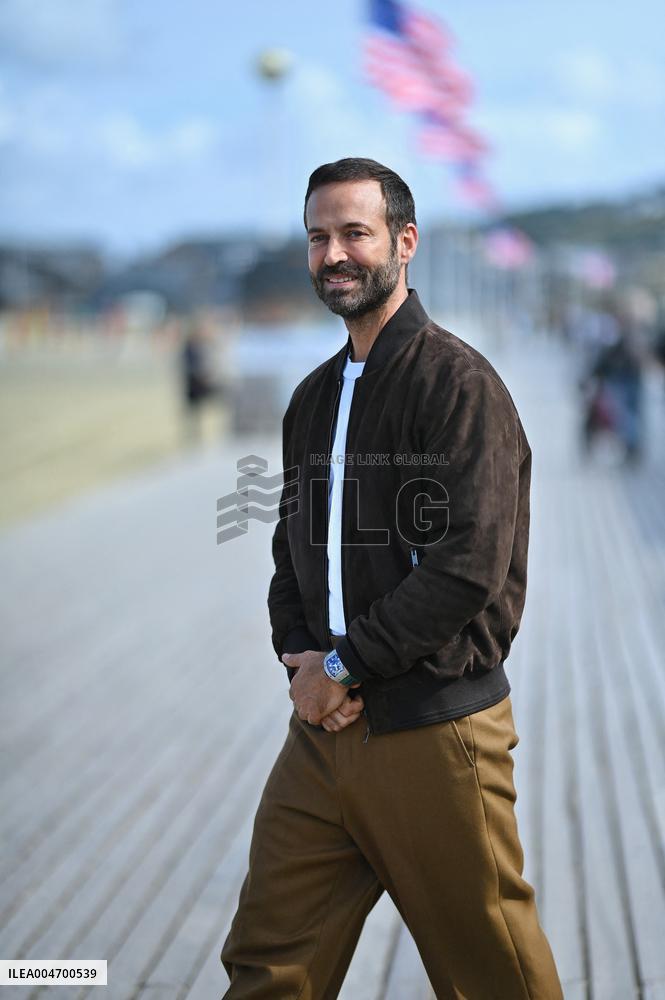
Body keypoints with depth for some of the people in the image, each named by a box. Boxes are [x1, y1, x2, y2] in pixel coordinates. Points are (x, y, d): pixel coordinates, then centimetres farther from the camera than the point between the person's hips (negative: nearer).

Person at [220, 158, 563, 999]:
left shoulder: (458, 382, -11)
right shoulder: (315, 396, 15)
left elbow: (468, 567, -19)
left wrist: (344, 665, -13)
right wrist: (301, 658, -2)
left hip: (436, 730, -7)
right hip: (324, 723, 7)